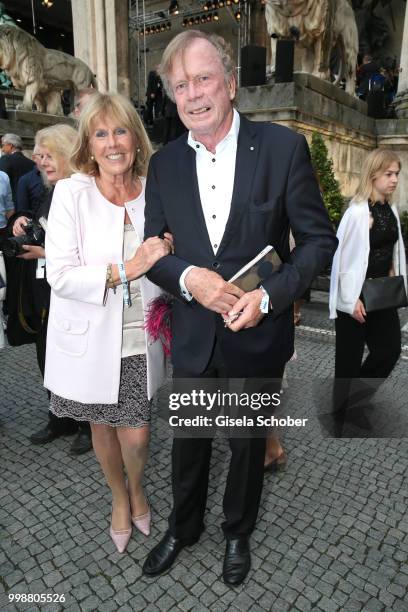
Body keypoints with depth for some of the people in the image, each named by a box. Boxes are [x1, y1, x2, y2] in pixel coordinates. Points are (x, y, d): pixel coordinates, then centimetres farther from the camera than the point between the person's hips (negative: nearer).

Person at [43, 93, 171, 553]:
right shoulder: (71, 193, -10)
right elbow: (60, 275, -16)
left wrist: (165, 259, -14)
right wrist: (126, 269, -25)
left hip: (140, 342, 1)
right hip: (91, 342, -1)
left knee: (136, 436, 7)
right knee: (103, 428, 19)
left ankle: (137, 489, 44)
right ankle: (119, 496, 49)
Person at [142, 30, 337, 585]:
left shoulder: (283, 148, -9)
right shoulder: (164, 163, 0)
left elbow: (319, 240, -7)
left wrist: (269, 296, -21)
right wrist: (187, 277, -19)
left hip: (258, 334, -2)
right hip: (192, 337, 3)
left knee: (249, 443, 20)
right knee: (188, 442, 21)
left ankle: (238, 534, 49)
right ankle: (183, 528, 51)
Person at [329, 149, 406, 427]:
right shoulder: (357, 212, -16)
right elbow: (343, 257, -16)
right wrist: (351, 300, -16)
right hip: (357, 295, -7)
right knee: (350, 355, 6)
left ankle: (354, 399, 28)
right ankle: (342, 407, 28)